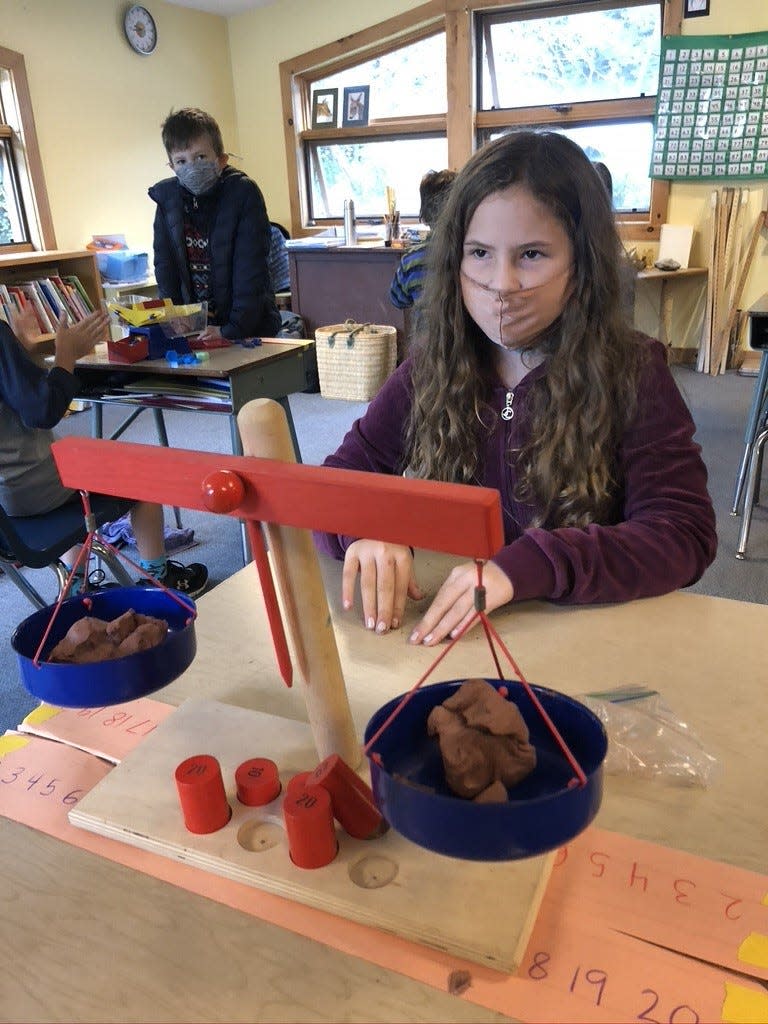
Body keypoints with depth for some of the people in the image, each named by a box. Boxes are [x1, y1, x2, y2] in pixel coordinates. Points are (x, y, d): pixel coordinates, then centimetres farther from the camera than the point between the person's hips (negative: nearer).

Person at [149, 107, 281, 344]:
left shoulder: (244, 193, -8)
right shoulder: (167, 198, 4)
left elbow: (250, 270, -13)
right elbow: (165, 267, 5)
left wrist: (233, 329, -19)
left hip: (250, 328, -3)